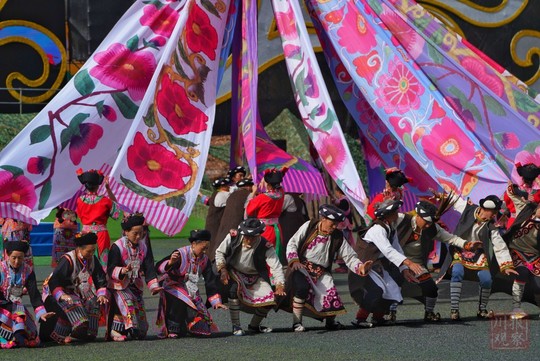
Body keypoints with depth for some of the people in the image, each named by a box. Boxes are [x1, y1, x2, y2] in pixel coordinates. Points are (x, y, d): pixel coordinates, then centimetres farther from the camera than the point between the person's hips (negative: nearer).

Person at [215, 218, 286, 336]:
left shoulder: (265, 246, -20)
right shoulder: (233, 237, -17)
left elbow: (276, 266, -28)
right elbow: (219, 252, -1)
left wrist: (279, 286, -43)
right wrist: (222, 269, -16)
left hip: (255, 277, 1)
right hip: (234, 273, -1)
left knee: (269, 300, -16)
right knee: (235, 287, -36)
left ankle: (254, 326, 16)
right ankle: (236, 326, -23)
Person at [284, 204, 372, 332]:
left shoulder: (338, 237, 1)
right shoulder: (309, 227, -4)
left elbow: (350, 257, -2)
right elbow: (292, 244, -1)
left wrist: (360, 267, -22)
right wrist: (294, 260, -17)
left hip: (322, 273, 3)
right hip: (302, 267, -3)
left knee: (332, 300, -13)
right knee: (302, 287, -34)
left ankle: (330, 320, 23)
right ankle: (296, 322, -20)